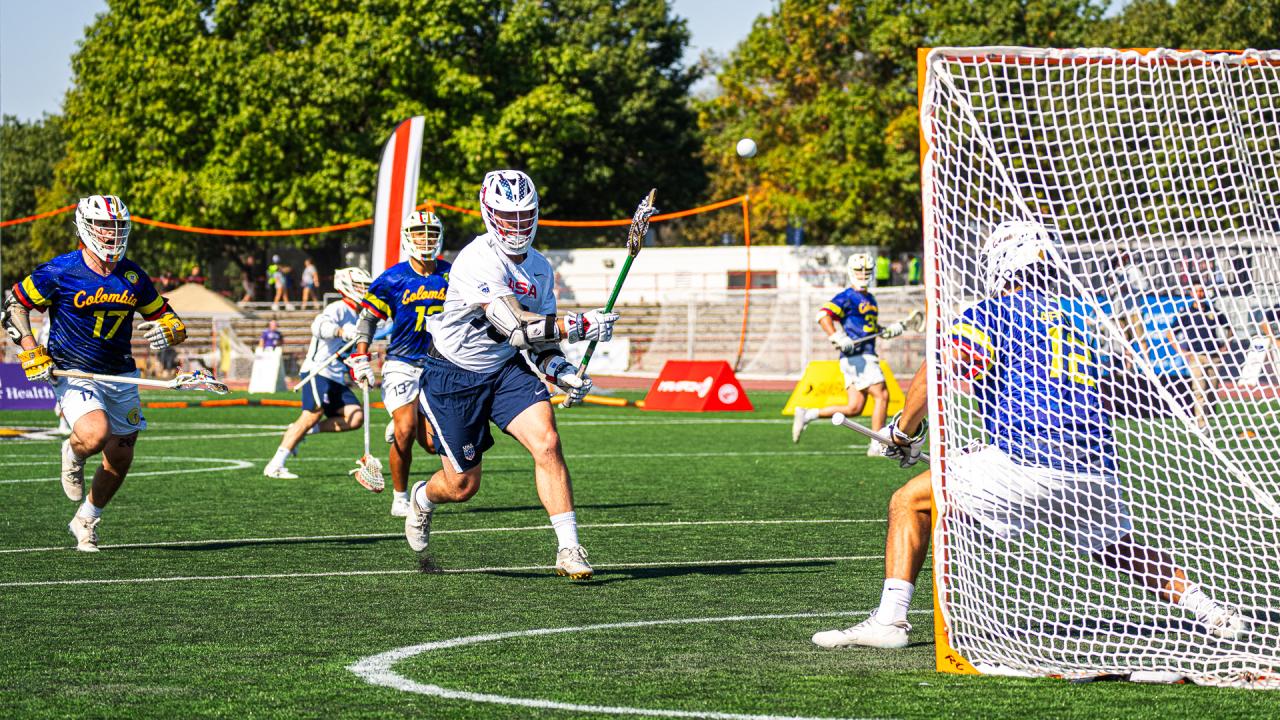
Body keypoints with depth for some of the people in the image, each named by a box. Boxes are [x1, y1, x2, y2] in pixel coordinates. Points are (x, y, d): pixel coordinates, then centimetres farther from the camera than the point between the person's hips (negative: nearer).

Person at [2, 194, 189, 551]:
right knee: (95, 435, -30)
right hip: (73, 374, -5)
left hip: (121, 378, 5)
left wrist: (169, 330, -13)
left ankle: (85, 521, 34)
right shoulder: (60, 271, -11)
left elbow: (164, 316, 11)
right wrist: (31, 353, -10)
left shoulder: (133, 276, 2)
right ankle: (72, 454, 8)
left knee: (120, 460, 9)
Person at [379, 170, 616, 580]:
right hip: (454, 377, -5)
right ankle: (422, 497, 42)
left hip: (508, 369, 5)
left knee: (547, 444, -20)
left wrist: (559, 370, -9)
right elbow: (518, 328, -33)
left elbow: (539, 340, 11)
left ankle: (568, 549, -17)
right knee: (463, 485, 4)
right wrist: (581, 326, -33)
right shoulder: (478, 262, -24)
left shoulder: (539, 268, 2)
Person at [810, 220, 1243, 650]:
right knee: (1119, 549, 31)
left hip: (1026, 462, -6)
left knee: (910, 501, 7)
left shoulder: (994, 314, 5)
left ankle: (890, 619, -2)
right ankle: (1208, 608, 19)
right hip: (1095, 468, 6)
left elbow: (935, 374, -8)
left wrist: (903, 431, 6)